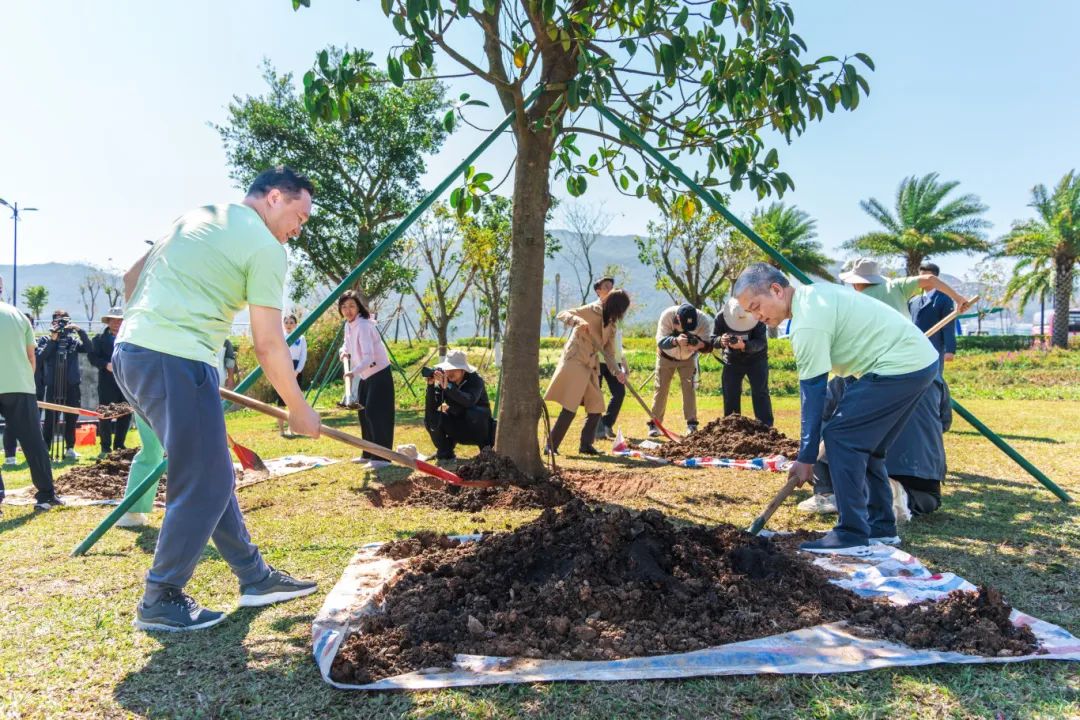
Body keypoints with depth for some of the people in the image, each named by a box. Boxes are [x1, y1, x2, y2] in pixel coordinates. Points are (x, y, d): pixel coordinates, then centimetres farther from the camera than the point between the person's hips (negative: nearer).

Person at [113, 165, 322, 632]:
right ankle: (160, 601, 12)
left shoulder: (197, 216, 21)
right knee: (205, 486, 0)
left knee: (212, 475, 15)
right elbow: (268, 345, -6)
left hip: (130, 351, 10)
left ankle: (256, 579, 24)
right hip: (176, 361, -10)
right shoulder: (266, 248, -5)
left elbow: (131, 280, 24)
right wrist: (298, 410, 4)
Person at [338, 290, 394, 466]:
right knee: (363, 413, 13)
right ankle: (368, 454, 25)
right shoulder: (348, 325, 4)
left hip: (379, 373, -10)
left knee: (375, 413, -16)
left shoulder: (363, 325, -23)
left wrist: (354, 372, -49)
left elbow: (368, 357, -34)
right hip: (365, 375, 10)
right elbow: (347, 343, 23)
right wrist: (344, 351, -1)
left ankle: (381, 457, -14)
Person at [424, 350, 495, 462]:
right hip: (459, 431, 4)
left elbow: (469, 401, -41)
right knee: (431, 418, -20)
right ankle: (445, 453, 2)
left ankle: (486, 447, -10)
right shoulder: (443, 381, -9)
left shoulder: (475, 380, -19)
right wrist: (430, 385, -31)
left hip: (478, 428, -4)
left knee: (473, 413, -36)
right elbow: (431, 408, -18)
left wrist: (447, 386, -49)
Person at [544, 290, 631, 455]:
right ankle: (551, 445, -5)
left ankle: (586, 445, 21)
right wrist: (578, 321, -34)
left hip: (591, 366, 8)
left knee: (596, 406, 9)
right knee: (570, 407, -12)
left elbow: (609, 352, 13)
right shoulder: (592, 311, -9)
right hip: (575, 362, -8)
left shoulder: (611, 324, 13)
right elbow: (562, 314, -15)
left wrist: (617, 371, -2)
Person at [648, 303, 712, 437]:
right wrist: (676, 340, -60)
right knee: (661, 388, 1)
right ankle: (654, 424, 8)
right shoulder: (667, 315, -36)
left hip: (688, 358, 1)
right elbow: (660, 341, -40)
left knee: (689, 387, -9)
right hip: (666, 357, -1)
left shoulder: (702, 320, -31)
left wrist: (700, 344, -51)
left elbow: (709, 345, -27)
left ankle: (692, 424, -2)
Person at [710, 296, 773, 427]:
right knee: (730, 394, 2)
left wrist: (744, 346, -47)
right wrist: (721, 341, -40)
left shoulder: (757, 316, -25)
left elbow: (761, 342, -28)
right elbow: (712, 340, -17)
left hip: (756, 358, -2)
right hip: (732, 360, 2)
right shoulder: (721, 316, -20)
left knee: (760, 393, -7)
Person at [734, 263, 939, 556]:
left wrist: (806, 458, -13)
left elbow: (813, 393, -19)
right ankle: (881, 527, 21)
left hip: (900, 367, -10)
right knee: (862, 444, 14)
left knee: (839, 436, -11)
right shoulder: (812, 293, 10)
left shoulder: (808, 323, -20)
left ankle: (851, 536, -8)